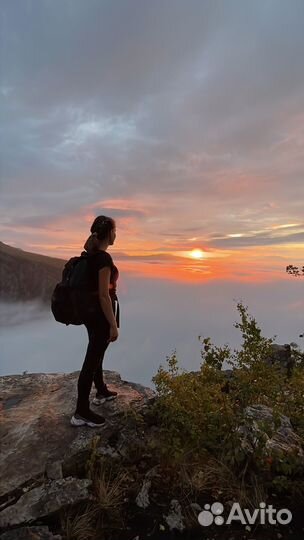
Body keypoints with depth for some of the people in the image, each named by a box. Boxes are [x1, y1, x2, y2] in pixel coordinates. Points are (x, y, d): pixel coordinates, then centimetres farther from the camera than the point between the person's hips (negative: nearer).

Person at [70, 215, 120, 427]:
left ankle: (102, 392, 43)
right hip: (101, 313, -10)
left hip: (89, 310, 10)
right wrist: (113, 325, -18)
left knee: (96, 354, 22)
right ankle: (81, 412, 15)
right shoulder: (104, 258, -21)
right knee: (92, 358, 1)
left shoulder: (90, 255, 7)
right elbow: (104, 295, -23)